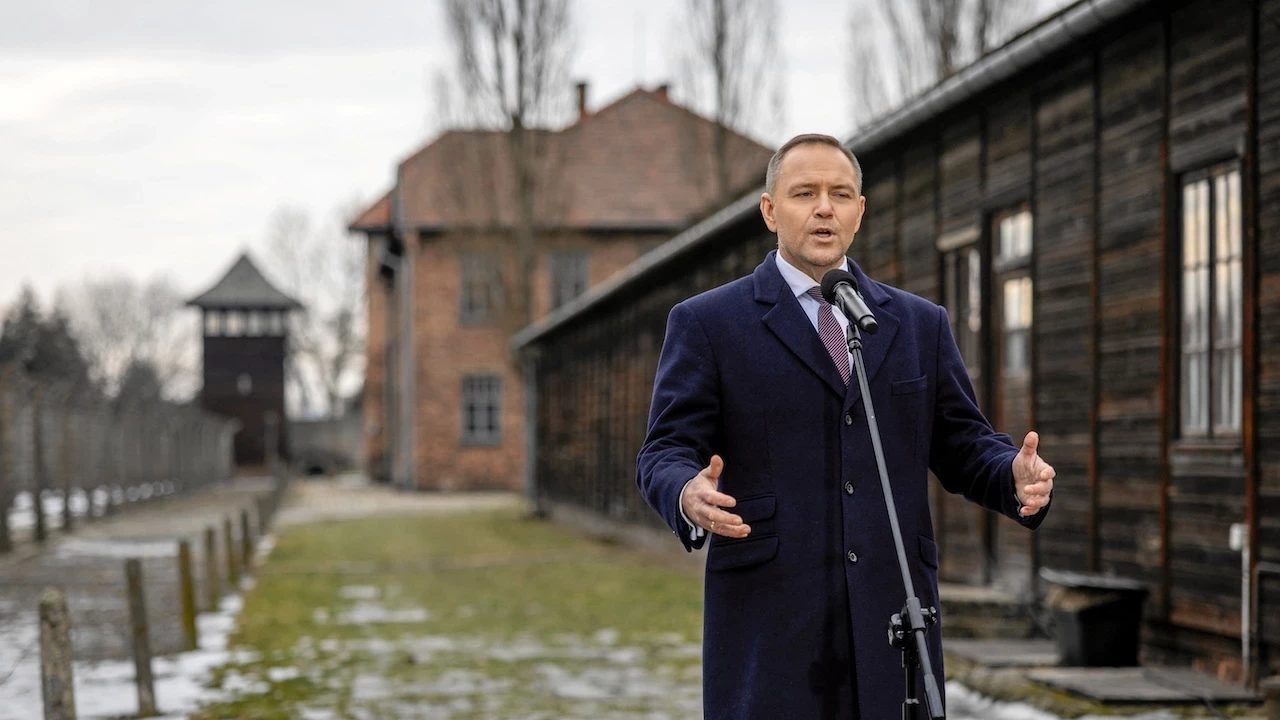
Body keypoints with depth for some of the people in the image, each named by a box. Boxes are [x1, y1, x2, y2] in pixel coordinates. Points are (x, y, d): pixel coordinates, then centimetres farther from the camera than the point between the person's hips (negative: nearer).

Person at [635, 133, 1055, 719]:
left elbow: (963, 444, 16)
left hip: (892, 617, 3)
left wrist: (1016, 476, -7)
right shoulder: (707, 323, 5)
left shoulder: (920, 324, 17)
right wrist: (689, 495, -24)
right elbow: (665, 452, 0)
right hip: (769, 622, -3)